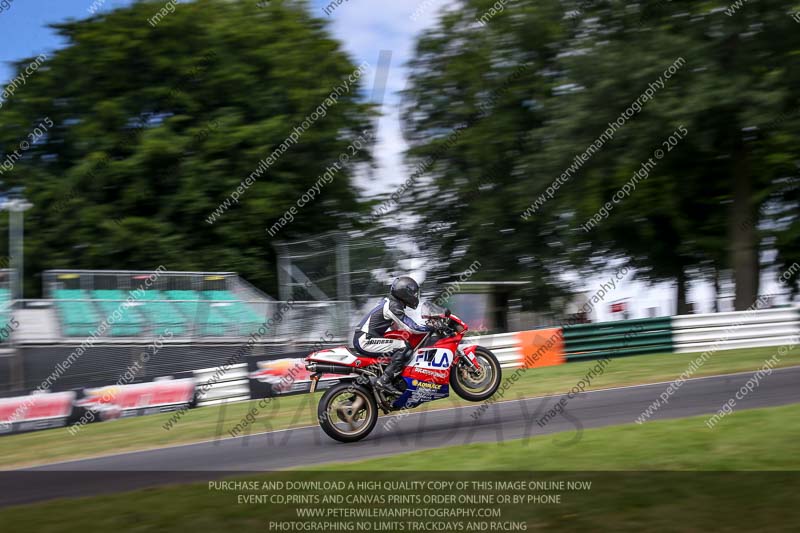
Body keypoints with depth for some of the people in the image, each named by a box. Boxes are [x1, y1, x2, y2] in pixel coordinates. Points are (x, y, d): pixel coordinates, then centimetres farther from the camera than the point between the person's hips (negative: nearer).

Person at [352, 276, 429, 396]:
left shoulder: (390, 302, 16)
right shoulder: (393, 307, -15)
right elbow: (411, 328, -20)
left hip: (362, 339, 11)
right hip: (365, 341, -11)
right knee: (404, 346, -21)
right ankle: (384, 380, -22)